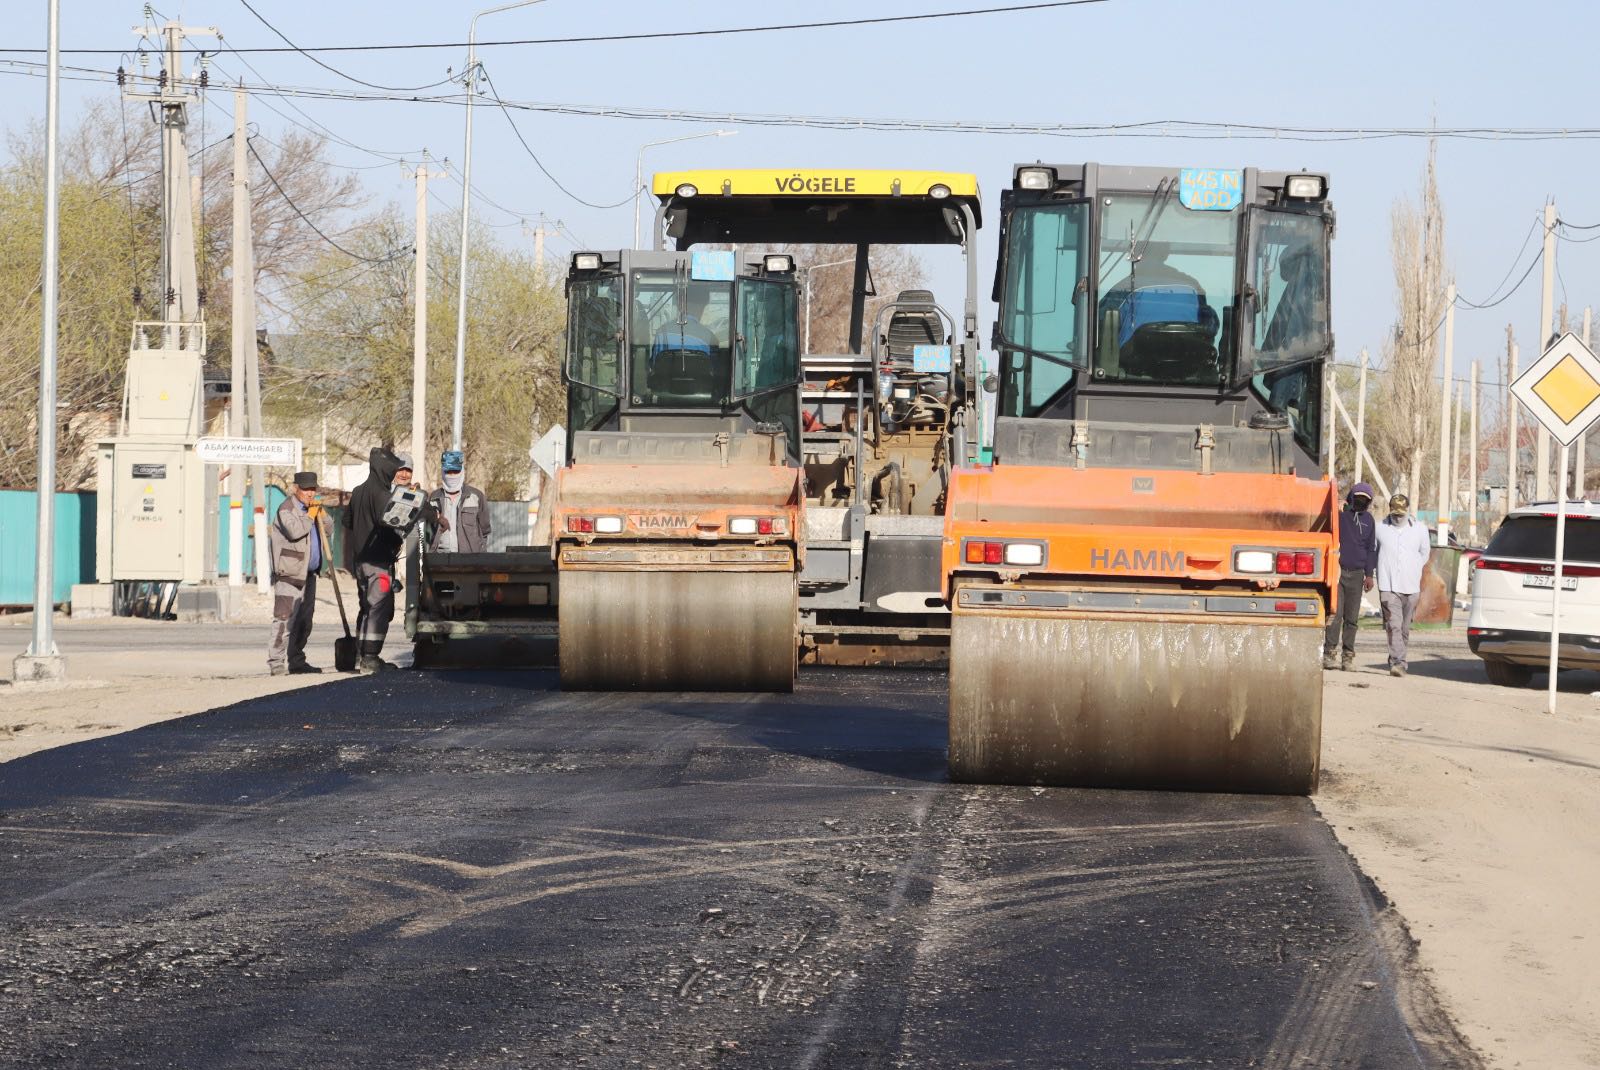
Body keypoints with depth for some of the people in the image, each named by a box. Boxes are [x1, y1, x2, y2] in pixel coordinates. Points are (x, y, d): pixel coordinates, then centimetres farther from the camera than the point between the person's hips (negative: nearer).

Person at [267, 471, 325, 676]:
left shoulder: (310, 508, 19)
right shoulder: (286, 509, -8)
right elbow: (294, 531, -24)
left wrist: (321, 513, 6)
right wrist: (310, 516, -12)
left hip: (308, 574, 9)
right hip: (289, 574, -9)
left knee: (303, 621, 12)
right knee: (284, 619, -13)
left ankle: (296, 661, 18)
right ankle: (276, 663, -14)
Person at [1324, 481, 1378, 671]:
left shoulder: (1368, 520, 15)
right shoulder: (1338, 514, 1)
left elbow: (1371, 548, 20)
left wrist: (1369, 574, 13)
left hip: (1356, 574, 4)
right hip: (1337, 571, -4)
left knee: (1352, 617, 4)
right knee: (1335, 614, -13)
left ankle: (1348, 656, 8)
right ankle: (1329, 653, -14)